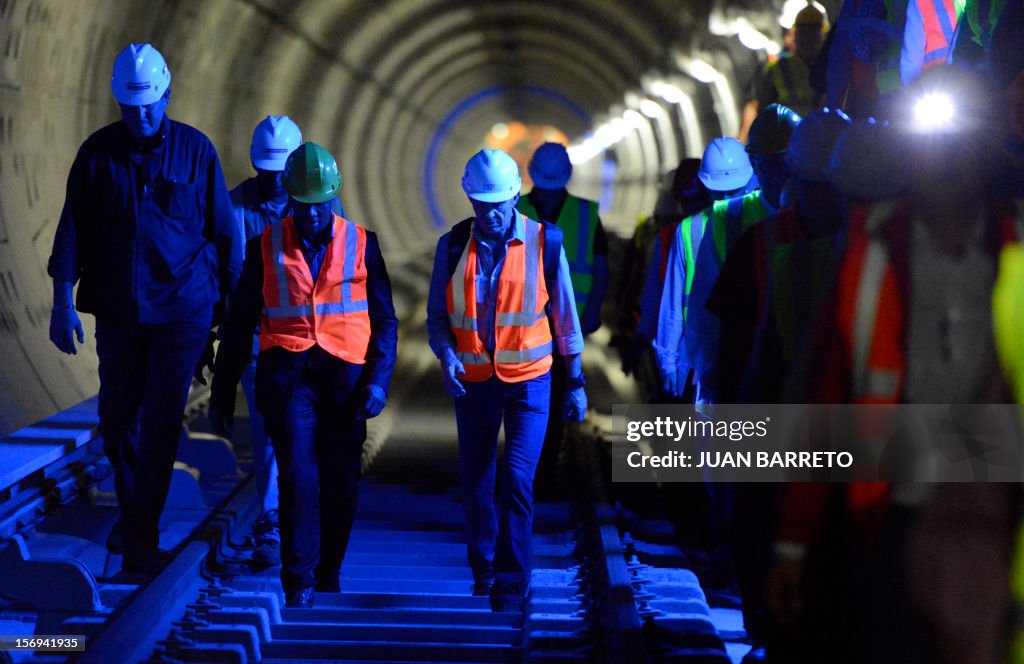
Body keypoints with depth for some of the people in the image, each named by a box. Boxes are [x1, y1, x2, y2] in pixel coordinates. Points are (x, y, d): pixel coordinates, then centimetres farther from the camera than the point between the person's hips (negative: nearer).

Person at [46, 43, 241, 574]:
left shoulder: (195, 150, 0)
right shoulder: (98, 152, 1)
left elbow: (223, 231, 5)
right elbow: (72, 230, 2)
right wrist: (62, 302, -4)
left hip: (183, 308, -2)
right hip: (117, 308, 2)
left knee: (161, 421, -5)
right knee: (117, 418, 10)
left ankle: (141, 537, 2)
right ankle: (132, 513, 33)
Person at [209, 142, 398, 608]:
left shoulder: (361, 244, 7)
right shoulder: (266, 247, 6)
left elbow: (384, 320, 8)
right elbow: (239, 324, 10)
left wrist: (378, 381, -5)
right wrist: (222, 392, 9)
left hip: (345, 377, 1)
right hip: (287, 374, -1)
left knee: (340, 484, 5)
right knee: (297, 474, -13)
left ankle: (328, 577, 22)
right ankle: (298, 583, -11)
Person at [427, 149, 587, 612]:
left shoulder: (544, 242, -5)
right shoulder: (453, 245, -2)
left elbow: (565, 317, 3)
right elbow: (437, 315, 5)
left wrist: (576, 383, 6)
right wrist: (446, 354, -16)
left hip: (528, 380, -2)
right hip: (472, 379, 2)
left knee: (517, 478, -13)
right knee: (475, 482, 10)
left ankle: (511, 583, -5)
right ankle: (483, 571, 29)